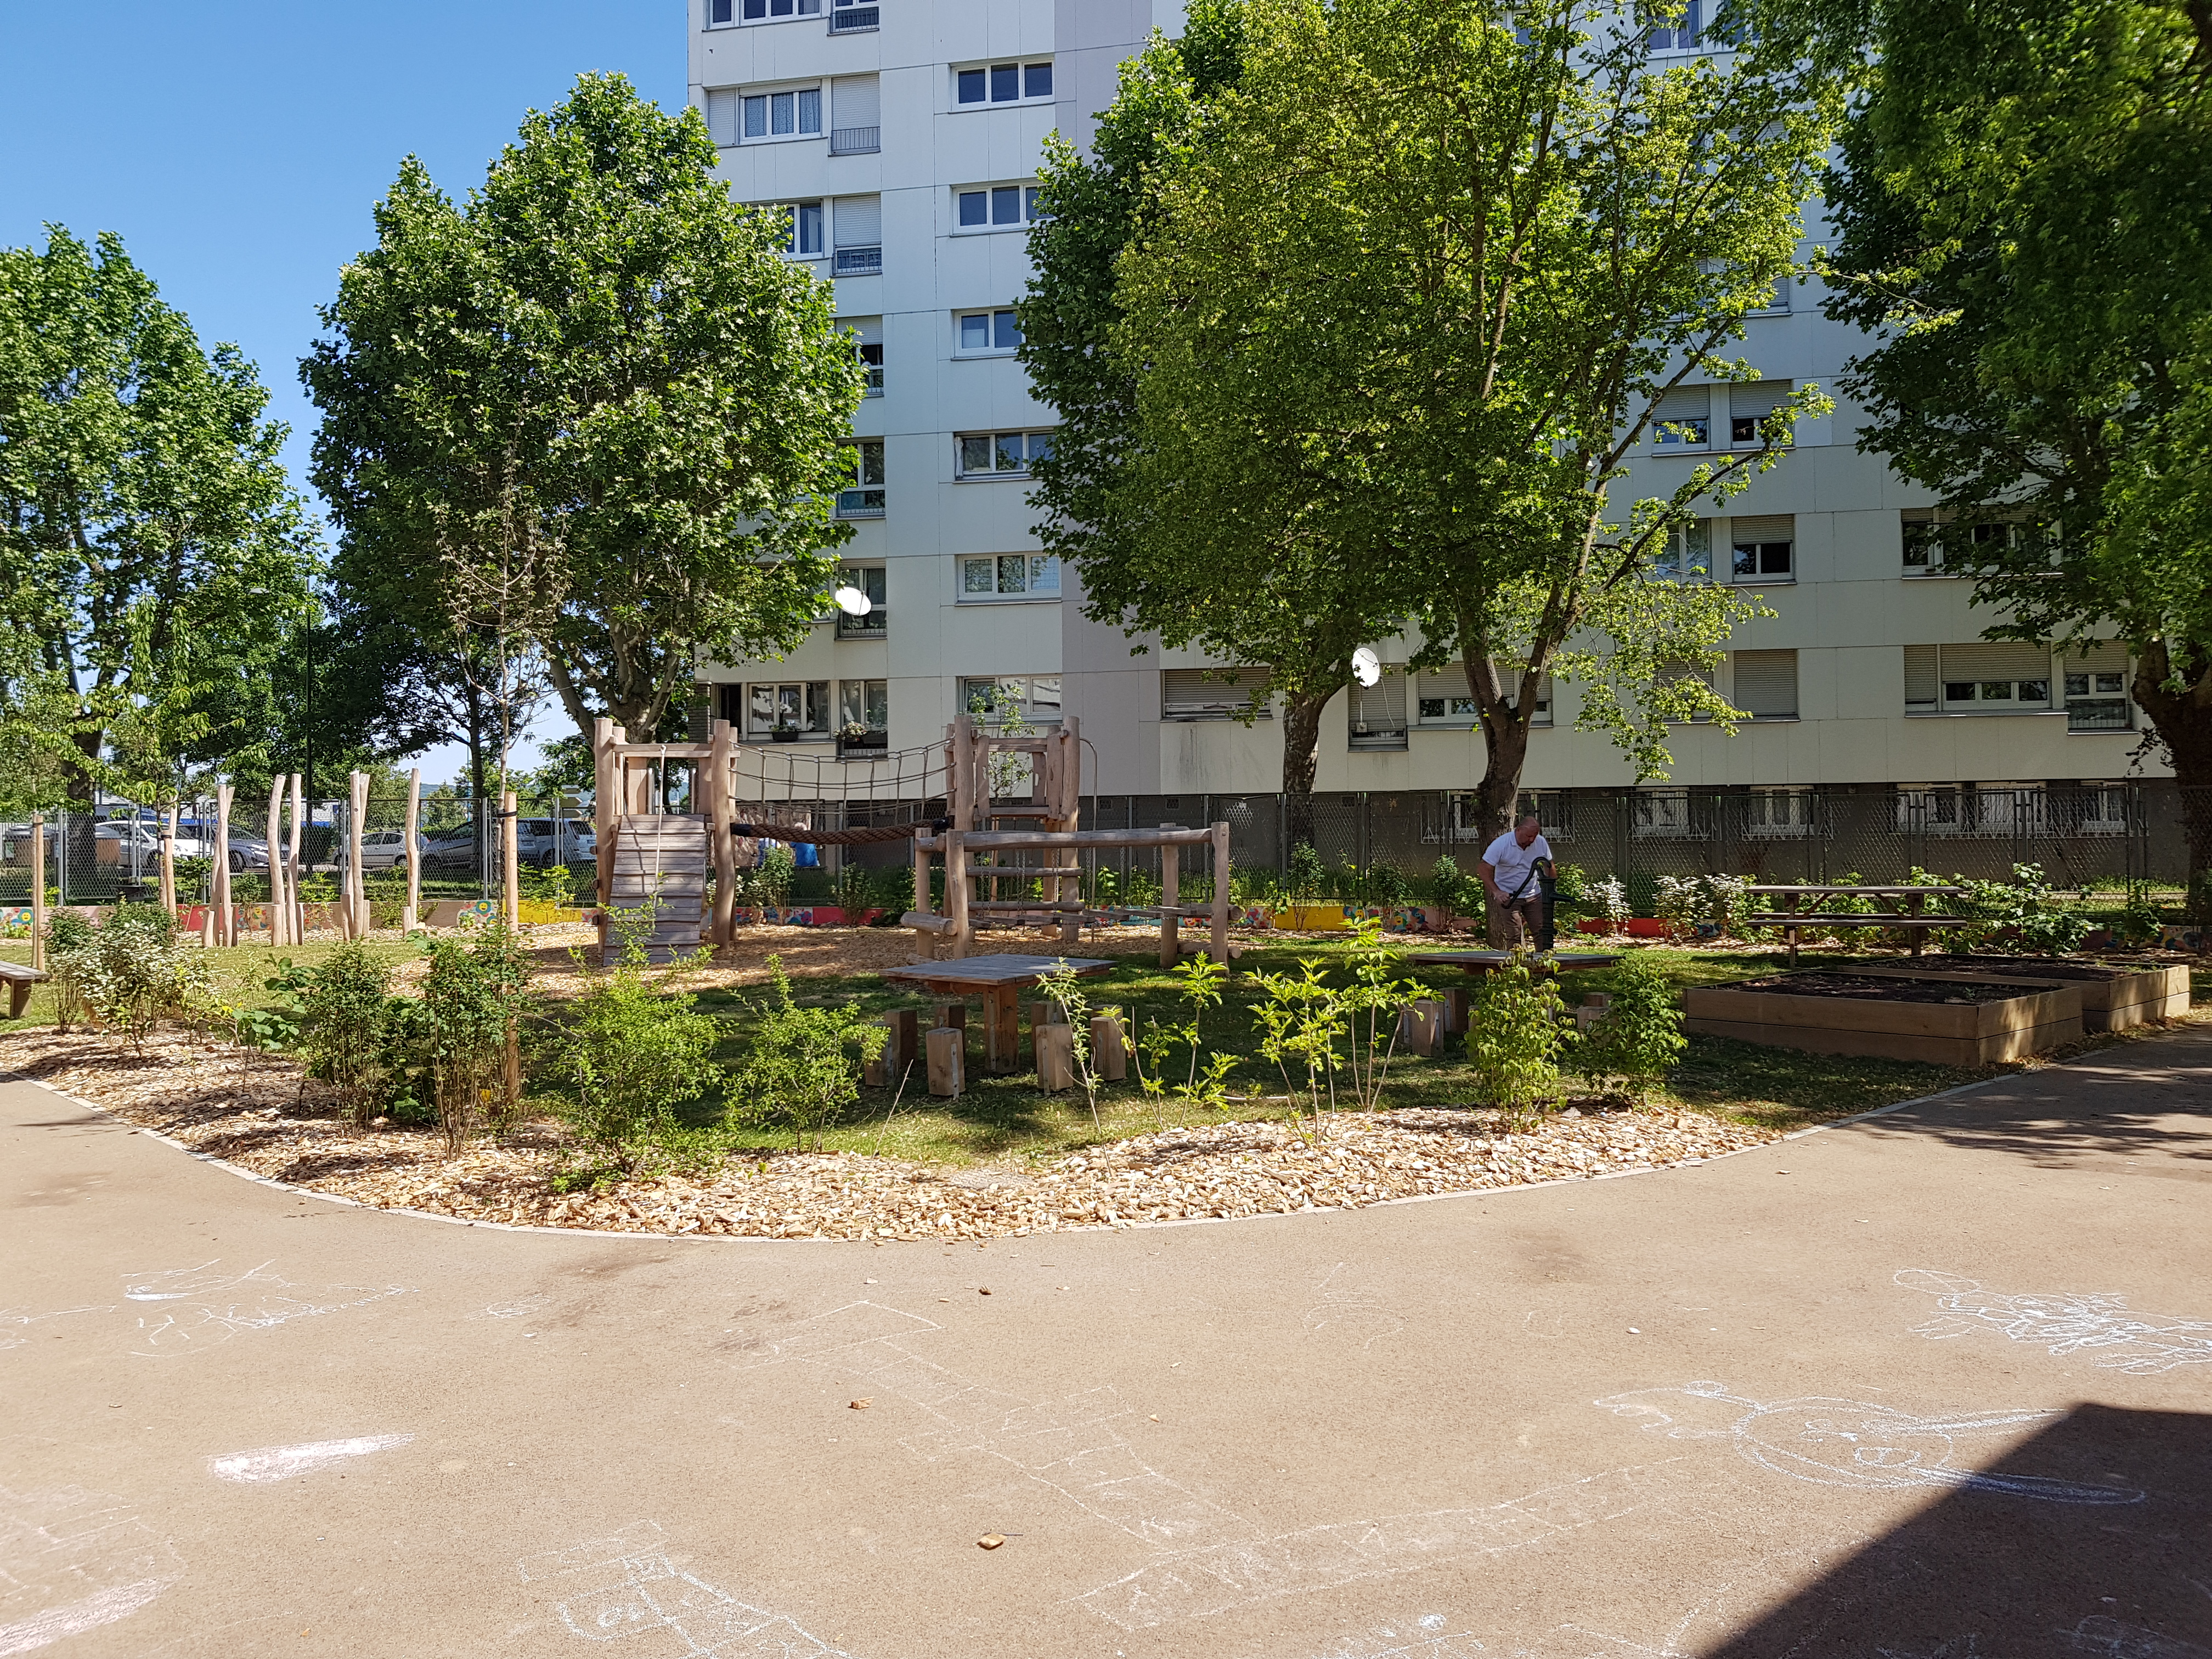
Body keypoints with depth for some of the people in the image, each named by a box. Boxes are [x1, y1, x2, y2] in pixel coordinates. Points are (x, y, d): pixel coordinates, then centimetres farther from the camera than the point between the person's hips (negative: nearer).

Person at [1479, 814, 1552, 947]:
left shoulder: (1541, 843, -4)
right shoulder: (1501, 844, -17)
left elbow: (1549, 865, 11)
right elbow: (1485, 869, -18)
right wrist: (1496, 892, -29)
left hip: (1534, 896, 4)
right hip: (1508, 897, -4)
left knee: (1542, 931, 3)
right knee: (1514, 936, -7)